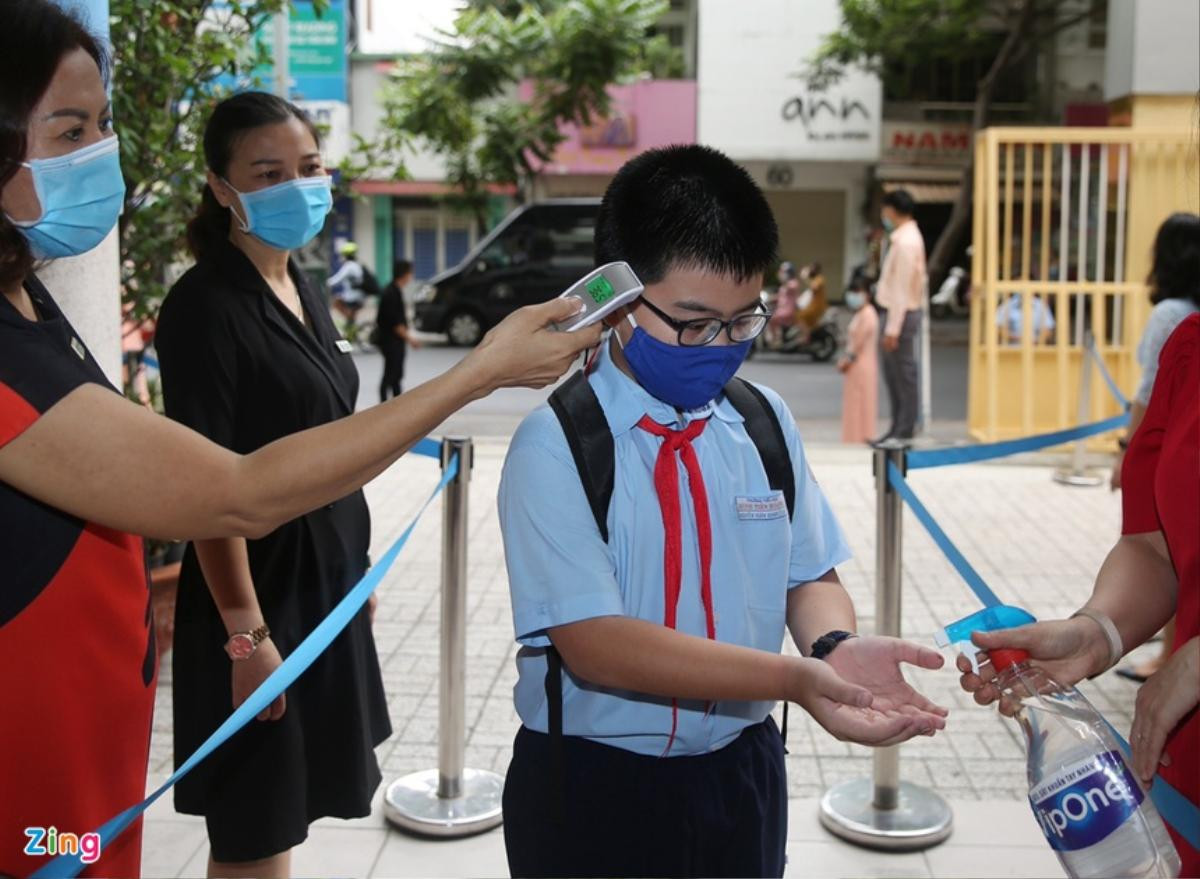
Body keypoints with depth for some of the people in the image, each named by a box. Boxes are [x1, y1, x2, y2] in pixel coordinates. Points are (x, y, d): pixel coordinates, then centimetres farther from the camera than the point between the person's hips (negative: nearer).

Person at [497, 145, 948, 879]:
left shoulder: (765, 422, 0)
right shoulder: (557, 445, -17)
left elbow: (810, 575, 4)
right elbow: (592, 639, -23)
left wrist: (833, 646, -19)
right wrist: (791, 678, -32)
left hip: (742, 775, 5)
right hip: (593, 790, -4)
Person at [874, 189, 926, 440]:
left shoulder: (905, 242, -18)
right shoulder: (906, 237, 12)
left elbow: (901, 289, -21)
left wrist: (892, 328, -21)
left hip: (900, 314, -10)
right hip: (894, 312, 10)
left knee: (903, 374, -3)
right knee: (893, 373, 15)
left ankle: (904, 432, 4)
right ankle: (897, 429, 23)